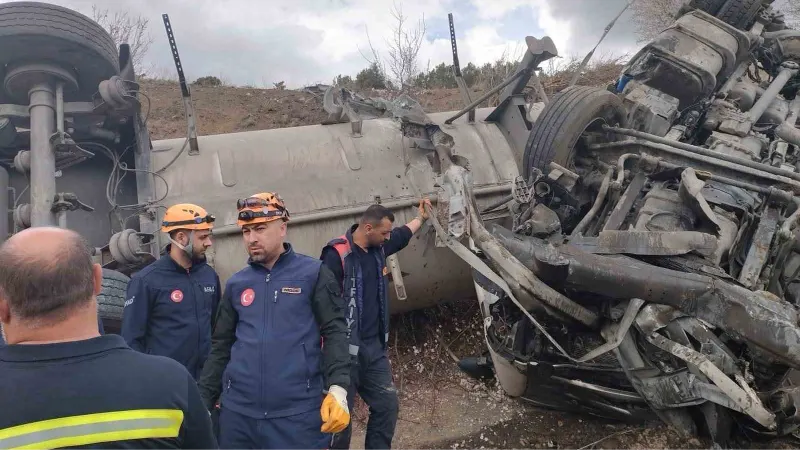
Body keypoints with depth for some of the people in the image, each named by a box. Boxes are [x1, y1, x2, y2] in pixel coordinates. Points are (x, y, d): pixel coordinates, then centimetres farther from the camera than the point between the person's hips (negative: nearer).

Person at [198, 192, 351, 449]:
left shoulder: (313, 273, -1)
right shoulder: (236, 284, 10)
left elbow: (334, 332, -5)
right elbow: (221, 347, 14)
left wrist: (338, 388, -17)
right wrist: (204, 401, 11)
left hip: (298, 413, -3)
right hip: (238, 413, 4)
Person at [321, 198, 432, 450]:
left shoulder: (378, 247, 7)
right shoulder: (337, 254, -18)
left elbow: (404, 234, 29)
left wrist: (421, 217, 44)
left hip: (374, 346, 8)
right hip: (345, 350, -8)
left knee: (387, 405, 13)